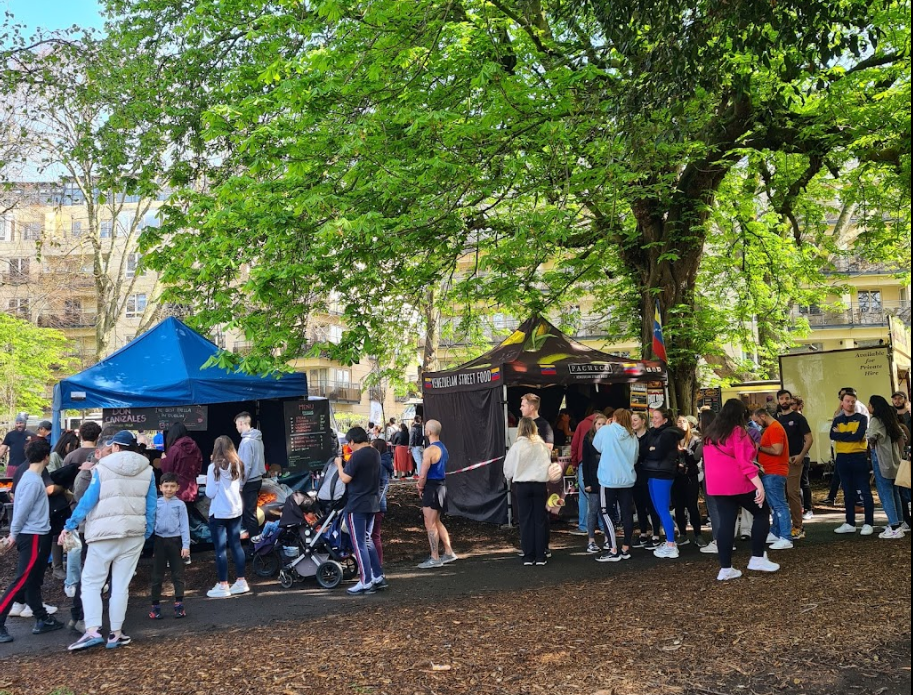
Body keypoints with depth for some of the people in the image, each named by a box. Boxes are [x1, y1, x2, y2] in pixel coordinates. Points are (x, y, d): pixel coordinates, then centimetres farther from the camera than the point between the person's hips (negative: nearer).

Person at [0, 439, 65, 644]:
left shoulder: (32, 478, 11)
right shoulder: (33, 481, -19)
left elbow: (22, 507, 16)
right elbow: (22, 510, -19)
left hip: (37, 536, 10)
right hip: (33, 537, -10)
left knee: (33, 582, 13)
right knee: (20, 581, -8)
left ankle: (42, 620, 19)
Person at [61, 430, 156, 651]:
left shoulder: (103, 468, -5)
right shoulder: (147, 470, 6)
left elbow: (88, 500, -5)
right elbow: (151, 505, 7)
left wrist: (70, 526, 3)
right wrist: (147, 532, 15)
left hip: (105, 532, -3)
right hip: (134, 533, 3)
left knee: (91, 582, 4)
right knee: (121, 585, 9)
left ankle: (92, 631, -8)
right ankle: (116, 634, 12)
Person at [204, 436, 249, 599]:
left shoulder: (214, 467, -14)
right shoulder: (238, 465, 4)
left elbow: (210, 493, -13)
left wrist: (207, 483, 4)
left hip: (218, 513, -6)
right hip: (236, 511, 6)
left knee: (220, 549, 1)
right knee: (236, 545, 13)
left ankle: (223, 586, 4)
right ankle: (241, 581, 17)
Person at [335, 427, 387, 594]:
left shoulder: (357, 456, -19)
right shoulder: (375, 453, 8)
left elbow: (345, 478, -17)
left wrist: (339, 464, -2)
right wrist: (348, 463, 17)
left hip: (357, 505, -9)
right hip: (372, 503, 9)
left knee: (359, 543, 0)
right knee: (367, 540, 19)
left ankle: (366, 583, 3)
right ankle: (378, 577, 19)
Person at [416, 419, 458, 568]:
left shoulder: (430, 450, -20)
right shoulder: (443, 448, 11)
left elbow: (423, 475, -19)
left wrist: (420, 487, -1)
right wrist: (422, 484, 10)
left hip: (432, 488, -9)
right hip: (441, 485, 9)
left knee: (430, 524, 0)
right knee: (436, 522, 19)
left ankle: (435, 558, 5)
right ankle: (449, 552, 22)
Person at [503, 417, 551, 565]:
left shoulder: (517, 446, -8)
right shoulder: (542, 445, -2)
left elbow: (508, 469, 0)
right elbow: (548, 464, 7)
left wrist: (509, 480, 19)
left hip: (522, 485, -1)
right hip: (539, 484, 1)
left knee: (526, 521, 6)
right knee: (540, 520, 7)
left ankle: (528, 557, 6)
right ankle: (540, 557, 7)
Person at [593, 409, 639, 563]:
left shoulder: (605, 430, -4)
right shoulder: (633, 436, 6)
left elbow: (597, 448, 10)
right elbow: (635, 459, 16)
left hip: (609, 479, -4)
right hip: (628, 479, 4)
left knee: (606, 512, 2)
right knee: (627, 513, 8)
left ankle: (613, 550, -3)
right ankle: (625, 549, 14)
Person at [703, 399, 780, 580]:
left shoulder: (710, 433, 13)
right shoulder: (737, 431, -9)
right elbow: (744, 461, -17)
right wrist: (759, 485, -18)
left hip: (716, 485, 7)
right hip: (739, 483, -6)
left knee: (726, 522, 6)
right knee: (762, 512, 11)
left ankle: (725, 568, 3)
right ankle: (757, 558, 6)